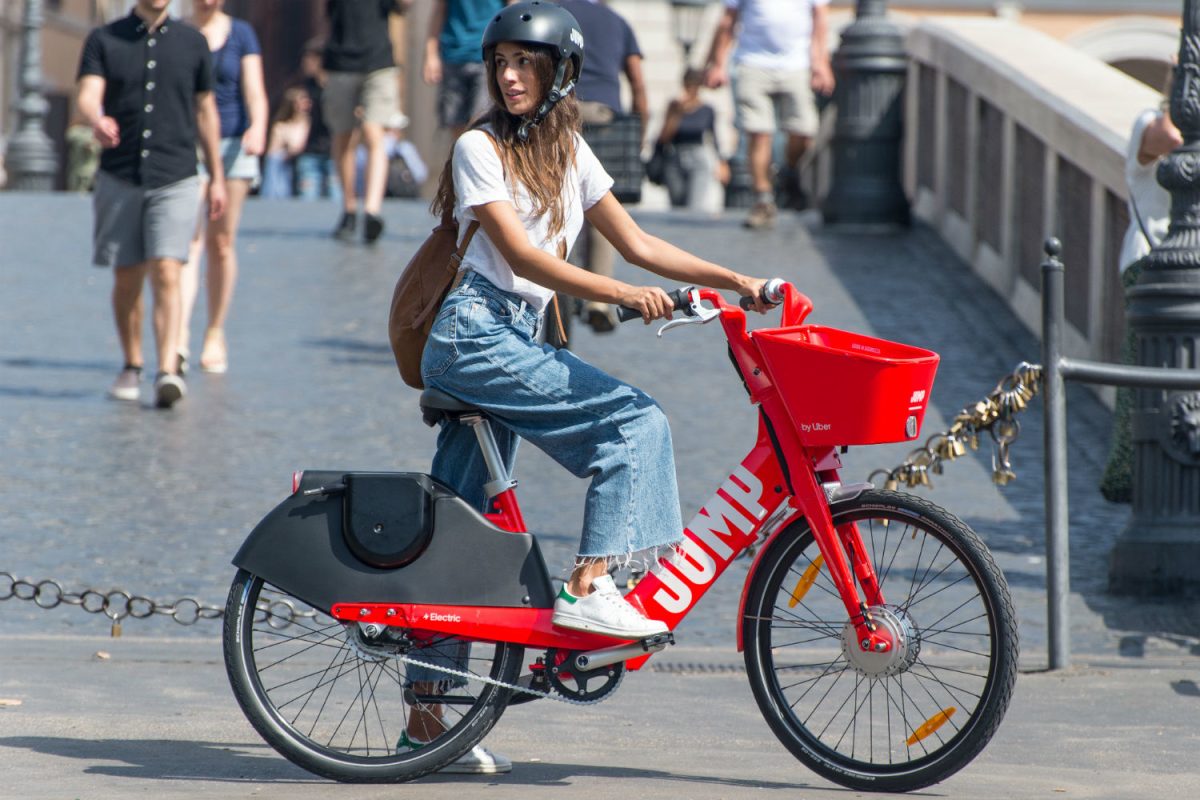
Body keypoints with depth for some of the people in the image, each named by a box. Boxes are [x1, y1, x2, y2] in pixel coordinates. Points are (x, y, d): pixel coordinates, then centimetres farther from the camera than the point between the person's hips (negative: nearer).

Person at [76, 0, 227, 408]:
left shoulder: (191, 42, 6)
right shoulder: (104, 40, 3)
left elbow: (206, 110, 14)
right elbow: (87, 96, -12)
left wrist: (217, 177, 15)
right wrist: (97, 120, -36)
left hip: (175, 179, -1)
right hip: (119, 179, 1)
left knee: (166, 274, -15)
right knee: (127, 279, 9)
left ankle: (168, 373, -23)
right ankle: (131, 367, 27)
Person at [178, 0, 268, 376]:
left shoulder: (241, 34, 4)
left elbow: (254, 90, -5)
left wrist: (257, 128, -23)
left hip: (231, 146, 1)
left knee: (221, 243, 6)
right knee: (189, 240, -14)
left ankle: (215, 334, 19)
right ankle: (180, 335, -25)